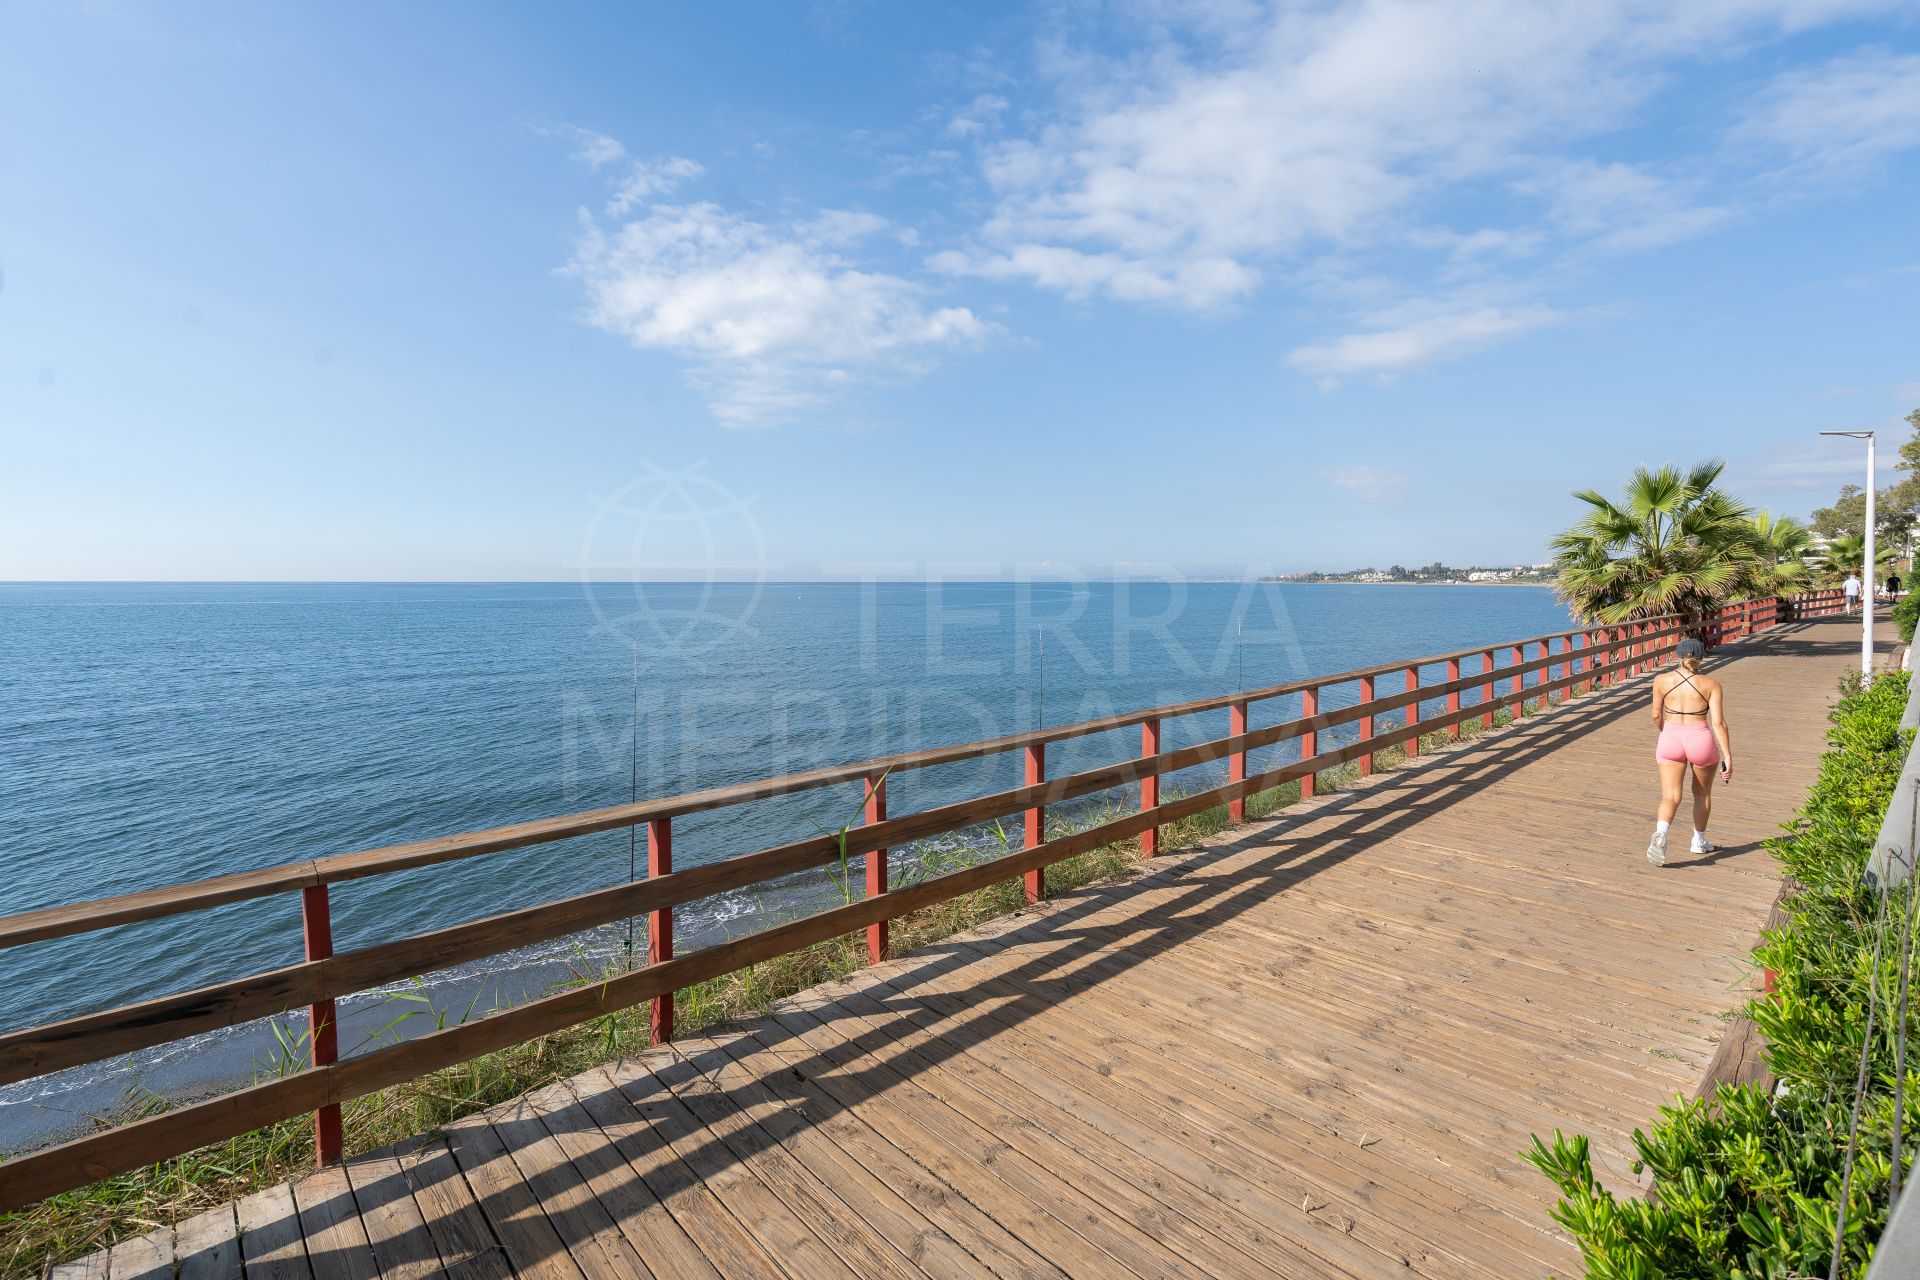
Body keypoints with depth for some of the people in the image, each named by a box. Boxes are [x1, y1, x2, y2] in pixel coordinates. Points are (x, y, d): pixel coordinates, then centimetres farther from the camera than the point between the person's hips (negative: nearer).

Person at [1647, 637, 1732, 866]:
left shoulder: (1662, 680, -1)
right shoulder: (1711, 684, -3)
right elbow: (1718, 723, -9)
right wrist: (1727, 757, -7)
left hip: (1670, 741, 0)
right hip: (1701, 742, 0)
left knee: (1670, 796, -4)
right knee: (1702, 793, 23)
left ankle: (1660, 833, -32)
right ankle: (1699, 841, 37)